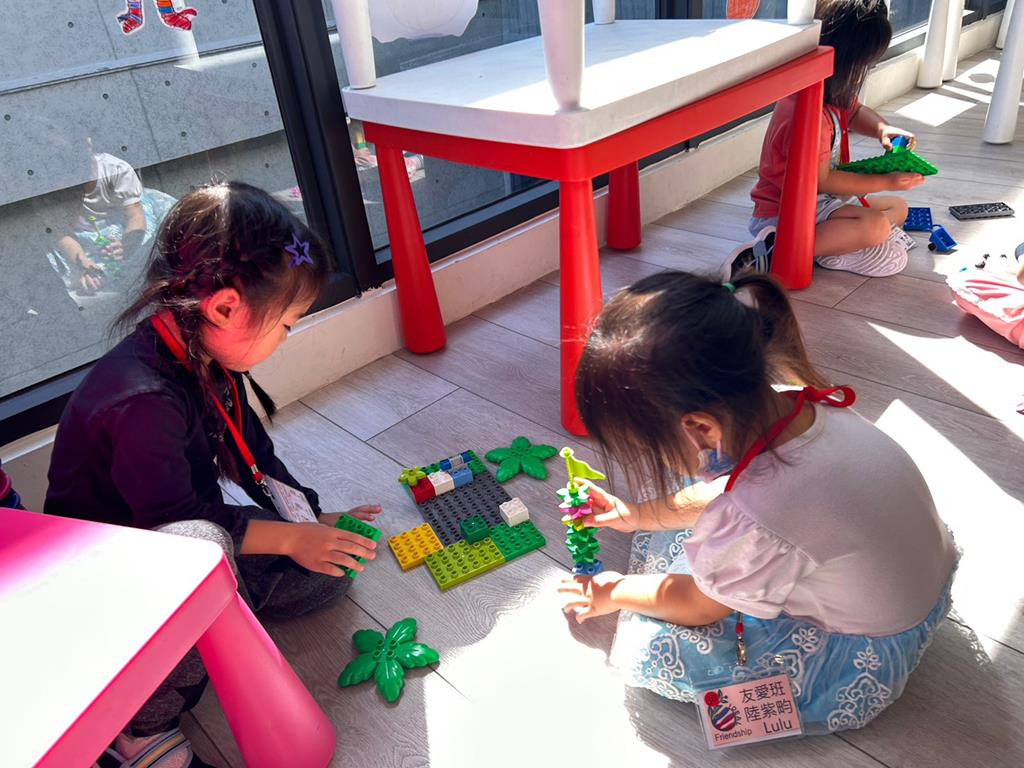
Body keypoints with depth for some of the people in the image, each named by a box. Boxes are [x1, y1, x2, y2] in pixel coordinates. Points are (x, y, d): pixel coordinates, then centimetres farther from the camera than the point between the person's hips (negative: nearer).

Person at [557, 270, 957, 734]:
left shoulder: (754, 524, -39)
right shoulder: (804, 406, -18)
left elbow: (696, 606, -14)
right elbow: (730, 492, 4)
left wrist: (614, 593, 4)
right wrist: (639, 515, 12)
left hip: (861, 669, -7)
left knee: (650, 649, -11)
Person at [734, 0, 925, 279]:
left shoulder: (832, 93, 1)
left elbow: (856, 112, 22)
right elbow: (822, 181, -23)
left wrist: (882, 128, -2)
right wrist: (885, 182, -13)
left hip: (819, 202, 11)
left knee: (898, 207, 19)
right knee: (876, 226, -30)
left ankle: (838, 239, -7)